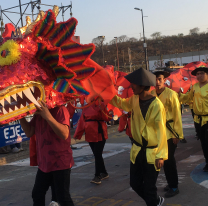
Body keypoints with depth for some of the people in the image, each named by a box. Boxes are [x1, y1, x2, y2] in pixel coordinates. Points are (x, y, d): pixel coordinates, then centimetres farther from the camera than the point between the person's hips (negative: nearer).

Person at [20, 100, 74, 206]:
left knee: (62, 197, -5)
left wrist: (48, 117, -38)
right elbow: (29, 132, 5)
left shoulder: (60, 110, -16)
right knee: (37, 194, 16)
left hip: (60, 163, -8)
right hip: (44, 163, 8)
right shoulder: (38, 112, 7)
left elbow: (65, 134, -29)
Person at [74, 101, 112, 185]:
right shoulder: (86, 108, 9)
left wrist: (102, 110, -23)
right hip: (90, 134, 6)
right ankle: (104, 173, 26)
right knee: (97, 155, 12)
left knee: (98, 155, -8)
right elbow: (82, 121, 11)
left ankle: (97, 176, -1)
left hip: (100, 134, -6)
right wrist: (77, 135, 10)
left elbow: (107, 118, -6)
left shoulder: (101, 105, -5)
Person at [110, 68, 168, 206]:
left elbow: (161, 131, -20)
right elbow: (122, 104, 22)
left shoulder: (156, 105, -22)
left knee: (149, 188, 2)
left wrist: (160, 155, -21)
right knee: (135, 183, 17)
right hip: (137, 150, 7)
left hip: (152, 153, -7)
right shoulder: (134, 99, -1)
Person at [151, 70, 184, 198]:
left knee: (169, 159, -1)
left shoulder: (171, 94, -13)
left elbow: (177, 115, -11)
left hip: (169, 131, -5)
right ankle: (171, 183, 30)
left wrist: (178, 134, -12)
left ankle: (174, 187, 12)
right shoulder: (151, 94, 2)